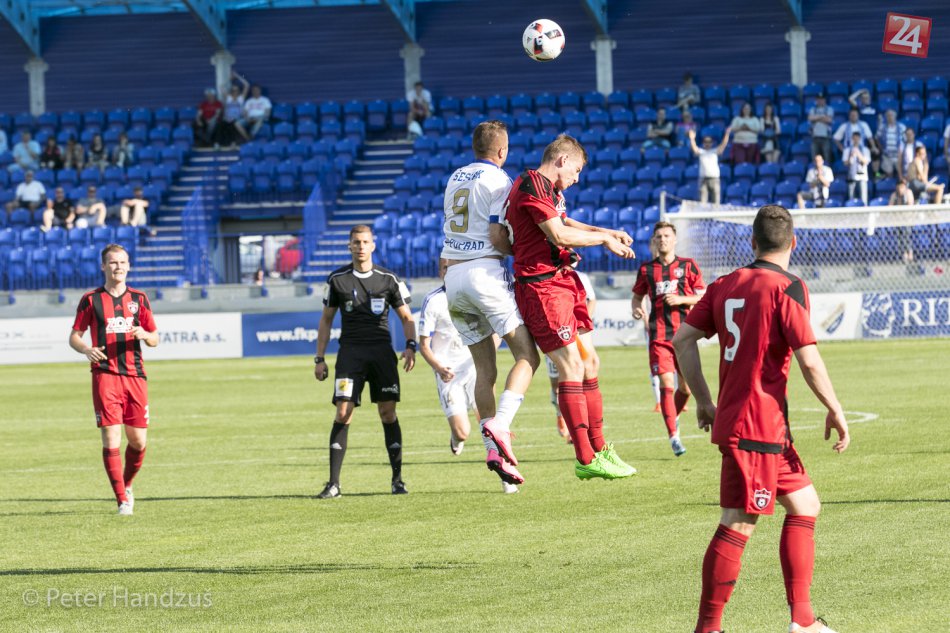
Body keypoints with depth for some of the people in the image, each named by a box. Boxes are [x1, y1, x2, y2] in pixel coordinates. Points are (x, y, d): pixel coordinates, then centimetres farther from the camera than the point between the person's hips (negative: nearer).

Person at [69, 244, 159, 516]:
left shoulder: (139, 299, 11)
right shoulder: (91, 300, 5)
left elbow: (154, 339, 14)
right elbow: (74, 336, 7)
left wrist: (144, 335, -10)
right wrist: (86, 350, -15)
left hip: (135, 375, 3)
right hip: (105, 375, -3)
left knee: (138, 440, 2)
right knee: (111, 439, -11)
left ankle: (127, 485, 29)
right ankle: (122, 500, -7)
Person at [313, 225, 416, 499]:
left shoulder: (388, 279, 6)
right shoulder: (337, 279, 7)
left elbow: (406, 317, 11)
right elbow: (326, 320, 14)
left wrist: (410, 346, -6)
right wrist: (320, 358, 8)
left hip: (382, 351, 0)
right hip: (350, 351, 0)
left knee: (388, 412, -3)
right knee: (343, 414, -10)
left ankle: (397, 479, 5)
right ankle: (333, 483, -9)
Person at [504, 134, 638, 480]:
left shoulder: (550, 189, 19)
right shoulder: (531, 185, -14)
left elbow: (565, 223, 32)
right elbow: (559, 235, -18)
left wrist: (607, 232, 19)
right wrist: (604, 238, -6)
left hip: (564, 281, 11)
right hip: (541, 285, -11)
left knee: (589, 362, 11)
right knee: (572, 366, -11)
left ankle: (598, 448, 18)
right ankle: (585, 460, -9)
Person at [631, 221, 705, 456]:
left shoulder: (688, 266, 5)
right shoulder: (646, 269, 9)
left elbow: (703, 298, 4)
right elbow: (637, 296, 19)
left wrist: (681, 299, -13)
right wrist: (636, 309, -4)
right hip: (659, 337, 0)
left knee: (685, 387, 4)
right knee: (666, 385, -11)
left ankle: (674, 417, 34)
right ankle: (673, 436, -7)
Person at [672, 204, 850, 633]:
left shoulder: (725, 286, 10)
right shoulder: (787, 289, -11)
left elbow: (683, 340, 7)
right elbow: (809, 360, -16)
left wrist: (703, 400, 14)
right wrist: (835, 411, -5)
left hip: (732, 417, 8)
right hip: (759, 427, -8)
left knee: (805, 505, 16)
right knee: (738, 525, -5)